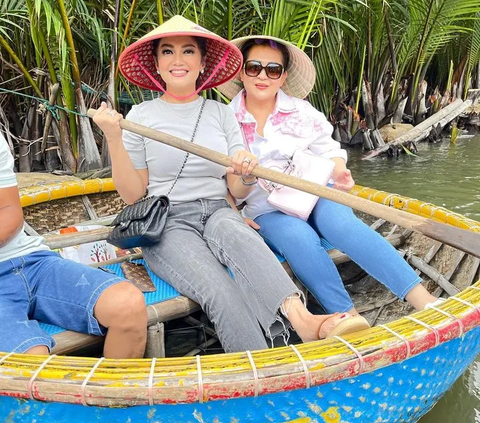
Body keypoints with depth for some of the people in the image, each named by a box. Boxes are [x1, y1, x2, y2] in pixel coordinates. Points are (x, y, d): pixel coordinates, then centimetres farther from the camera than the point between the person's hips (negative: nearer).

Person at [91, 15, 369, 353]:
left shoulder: (221, 114, 10)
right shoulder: (140, 116, 4)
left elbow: (237, 192, 6)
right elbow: (133, 195, 2)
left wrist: (247, 176, -17)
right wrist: (114, 139, -10)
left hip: (218, 215, 2)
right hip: (168, 224, -1)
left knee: (232, 232, -37)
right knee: (221, 293, -32)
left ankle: (299, 318, -53)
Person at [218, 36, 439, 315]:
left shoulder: (302, 112, 8)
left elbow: (329, 151, 10)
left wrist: (339, 171, -12)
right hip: (266, 209, 0)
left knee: (340, 221, -31)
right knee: (299, 237, -34)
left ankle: (423, 299, -35)